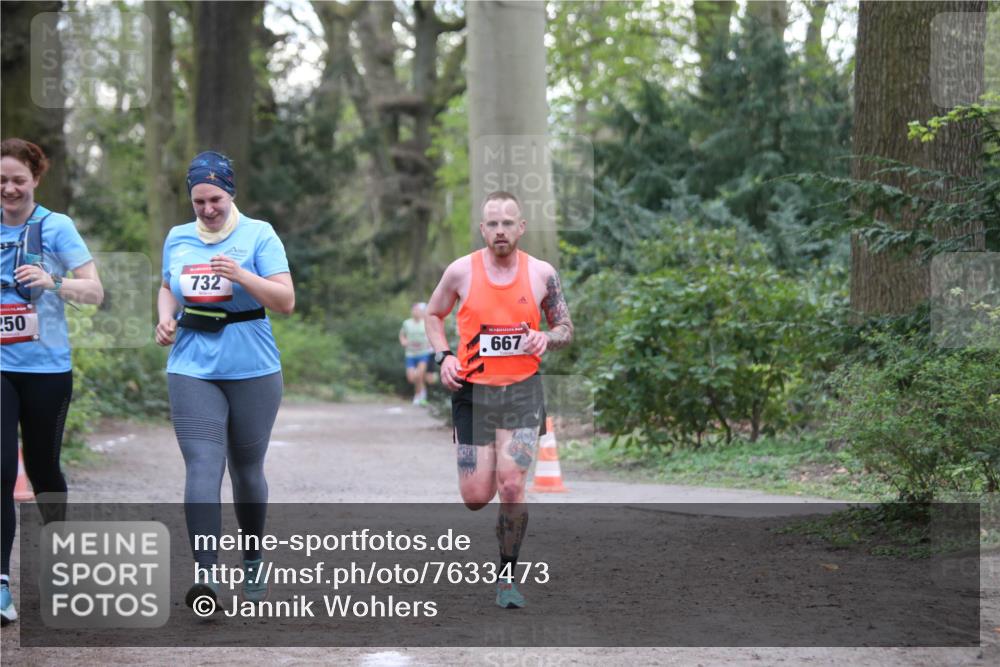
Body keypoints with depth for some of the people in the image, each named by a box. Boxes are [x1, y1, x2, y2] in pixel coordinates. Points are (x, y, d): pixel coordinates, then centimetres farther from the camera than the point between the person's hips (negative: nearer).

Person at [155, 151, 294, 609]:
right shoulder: (178, 239, 10)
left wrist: (242, 275, -22)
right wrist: (165, 317, 4)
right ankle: (205, 573, -22)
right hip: (192, 370, 2)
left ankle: (253, 563, 30)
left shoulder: (258, 235, -2)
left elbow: (286, 300, -9)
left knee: (247, 470, 10)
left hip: (253, 370, -2)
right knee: (202, 467, -13)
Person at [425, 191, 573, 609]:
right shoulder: (461, 271, -3)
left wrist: (546, 339, -13)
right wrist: (444, 356, -3)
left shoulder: (542, 273, -1)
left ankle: (507, 578, 2)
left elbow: (566, 329, 10)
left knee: (511, 486, -13)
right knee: (475, 497, -1)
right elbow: (434, 314, 13)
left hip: (522, 390, 0)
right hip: (473, 390, 0)